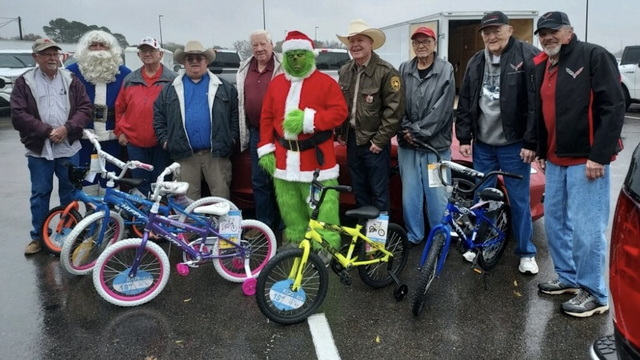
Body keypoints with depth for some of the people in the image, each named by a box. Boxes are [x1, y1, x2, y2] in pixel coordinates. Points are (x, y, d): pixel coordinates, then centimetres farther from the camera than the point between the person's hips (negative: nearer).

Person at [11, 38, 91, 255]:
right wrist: (47, 131, -15)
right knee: (40, 193, 8)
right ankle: (38, 236, 20)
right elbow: (18, 115, -6)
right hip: (39, 149, -1)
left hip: (68, 148, 1)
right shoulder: (24, 82, 1)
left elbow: (85, 108, 0)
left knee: (70, 192, 10)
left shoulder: (71, 80, 6)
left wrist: (67, 128, -14)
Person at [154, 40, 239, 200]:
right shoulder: (171, 89, 11)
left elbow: (236, 114, 5)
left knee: (221, 195, 3)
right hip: (185, 155, 2)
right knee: (188, 198, 9)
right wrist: (165, 140, 4)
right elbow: (158, 116, 12)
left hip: (216, 153, -1)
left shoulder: (224, 88, 7)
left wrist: (232, 138, -3)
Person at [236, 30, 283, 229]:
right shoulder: (244, 69, 12)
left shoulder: (283, 68, -7)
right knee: (259, 181, 11)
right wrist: (243, 131, 15)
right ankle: (263, 224, 24)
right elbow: (240, 101, 18)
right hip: (255, 133, 6)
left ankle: (283, 224, 16)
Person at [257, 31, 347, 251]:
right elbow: (267, 118, 14)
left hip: (316, 157, -5)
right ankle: (295, 241, 26)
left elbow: (339, 112, -8)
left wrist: (309, 119, -19)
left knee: (321, 206, -4)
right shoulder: (276, 83, 13)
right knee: (290, 206, 12)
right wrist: (266, 149, 7)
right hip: (284, 158, 5)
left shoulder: (325, 82, -1)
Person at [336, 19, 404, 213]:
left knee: (379, 192, 2)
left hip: (374, 141, -6)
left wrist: (380, 140, -16)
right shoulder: (345, 70, 7)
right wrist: (340, 132, 9)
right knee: (359, 190, 17)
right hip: (352, 139, 6)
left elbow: (394, 109, -17)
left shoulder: (386, 71, -14)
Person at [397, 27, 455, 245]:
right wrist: (405, 130, -9)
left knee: (437, 194, 1)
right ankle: (413, 235, 24)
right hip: (407, 144, 3)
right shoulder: (404, 70, 8)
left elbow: (442, 109, -9)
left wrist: (417, 131, -11)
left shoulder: (446, 70, -2)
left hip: (436, 144, -3)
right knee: (410, 193, 9)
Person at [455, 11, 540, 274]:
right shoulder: (476, 62, 9)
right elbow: (465, 103, 12)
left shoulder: (528, 57, -9)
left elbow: (537, 103, -13)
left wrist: (531, 142, -15)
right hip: (482, 143, 5)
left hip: (514, 144, -5)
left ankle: (526, 253, 19)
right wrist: (464, 138, 7)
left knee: (519, 200, 4)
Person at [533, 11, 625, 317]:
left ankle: (594, 293, 10)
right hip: (555, 161, 8)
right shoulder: (541, 67, 15)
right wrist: (542, 152, 18)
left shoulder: (594, 56, -8)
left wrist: (599, 155, -18)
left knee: (585, 228, -5)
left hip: (586, 160, -8)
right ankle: (568, 277, 30)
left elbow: (613, 107, -14)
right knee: (554, 222, 13)